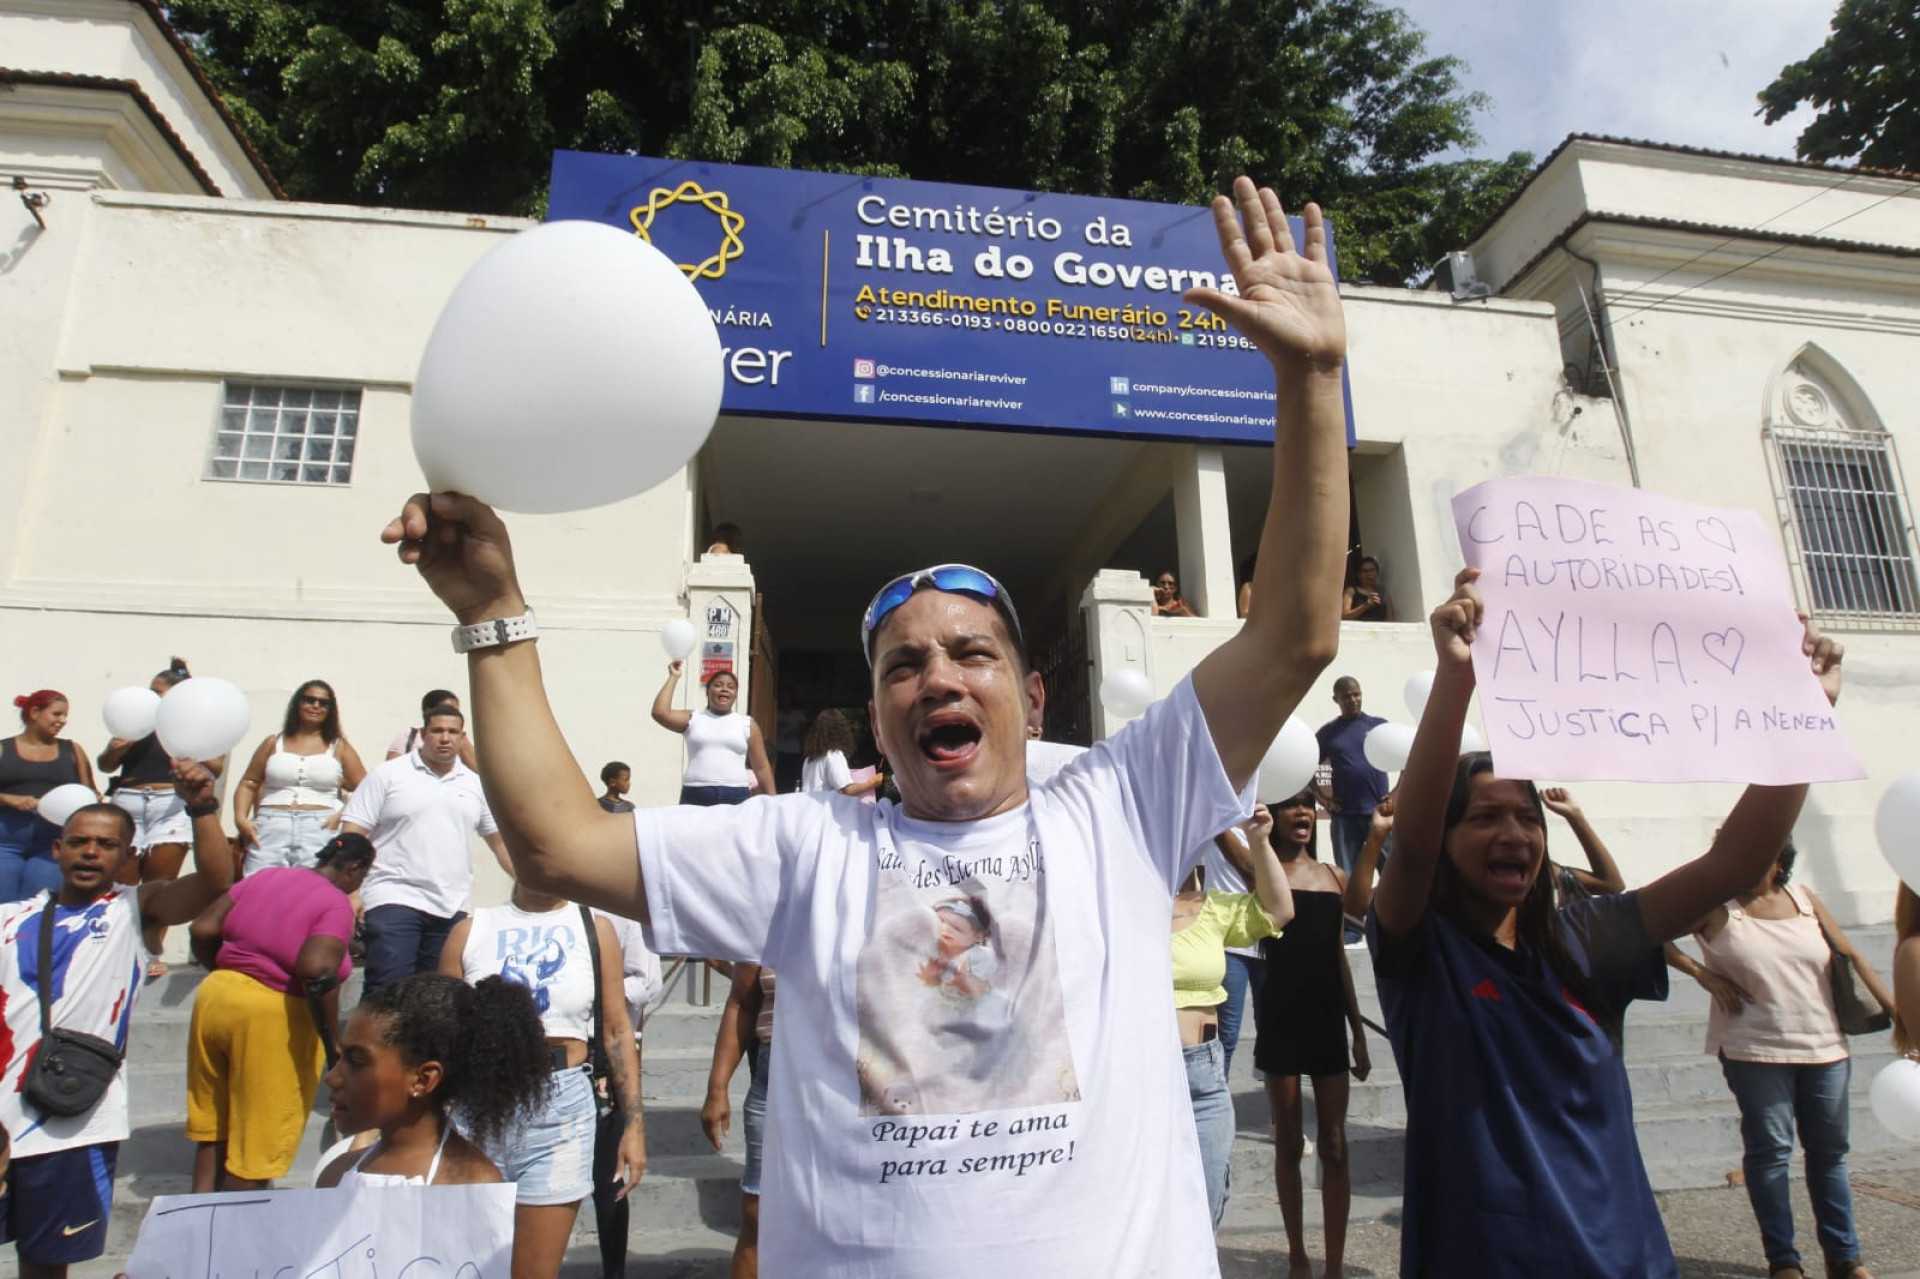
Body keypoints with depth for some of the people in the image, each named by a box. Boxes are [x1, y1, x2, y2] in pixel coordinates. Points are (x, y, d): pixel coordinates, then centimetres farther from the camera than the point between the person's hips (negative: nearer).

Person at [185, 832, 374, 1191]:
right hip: (274, 1016, -7)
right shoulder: (337, 903, -13)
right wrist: (333, 1039, -16)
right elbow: (316, 970, -26)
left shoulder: (266, 875, 7)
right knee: (256, 1146, 10)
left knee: (212, 1129, 25)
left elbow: (203, 929, 6)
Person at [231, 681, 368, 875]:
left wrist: (343, 814, -8)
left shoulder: (339, 747, 12)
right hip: (270, 826, 2)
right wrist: (241, 818, 2)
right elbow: (248, 783, 18)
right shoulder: (273, 743, 18)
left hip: (319, 829, -2)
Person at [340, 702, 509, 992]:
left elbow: (500, 838, 16)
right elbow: (352, 834, -3)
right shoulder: (388, 775, 1)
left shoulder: (475, 784, 12)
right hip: (394, 901, -4)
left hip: (452, 909, 4)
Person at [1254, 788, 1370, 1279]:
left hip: (1329, 1019, 3)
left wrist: (1358, 1032, 12)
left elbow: (1339, 957, 13)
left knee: (1334, 1146, 5)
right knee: (1289, 1143, 8)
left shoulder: (1334, 877, 9)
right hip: (1281, 1019, -3)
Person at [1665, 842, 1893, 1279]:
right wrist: (1703, 974, -11)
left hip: (1825, 1049, 4)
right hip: (1756, 1051, -4)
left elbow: (1852, 957, 10)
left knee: (1829, 1150, 13)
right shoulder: (1716, 907, -6)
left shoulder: (1805, 900, 6)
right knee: (1770, 1151, 0)